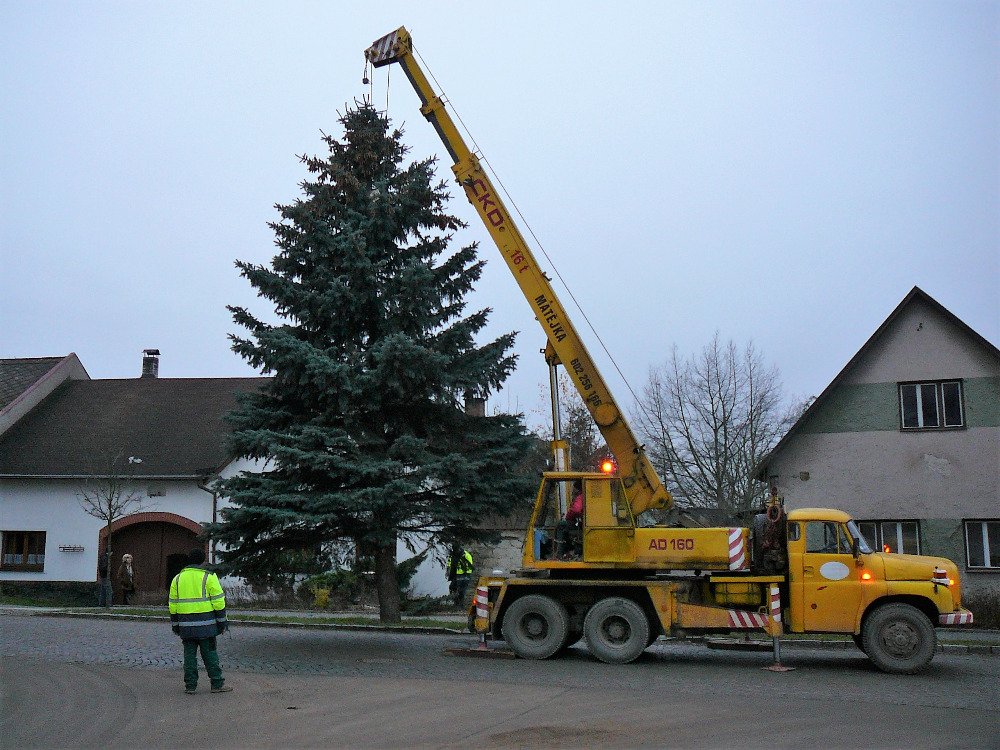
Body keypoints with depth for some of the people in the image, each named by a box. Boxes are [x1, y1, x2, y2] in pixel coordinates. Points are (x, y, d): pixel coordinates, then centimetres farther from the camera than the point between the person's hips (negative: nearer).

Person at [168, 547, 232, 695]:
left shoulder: (177, 578, 9)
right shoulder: (209, 577, -5)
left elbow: (172, 604, 12)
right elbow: (218, 602, -7)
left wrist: (175, 625, 19)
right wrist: (222, 622, 0)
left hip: (186, 625, 3)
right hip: (205, 624, -3)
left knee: (189, 655, 9)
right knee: (210, 654, 3)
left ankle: (190, 686, 10)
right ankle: (217, 684, 7)